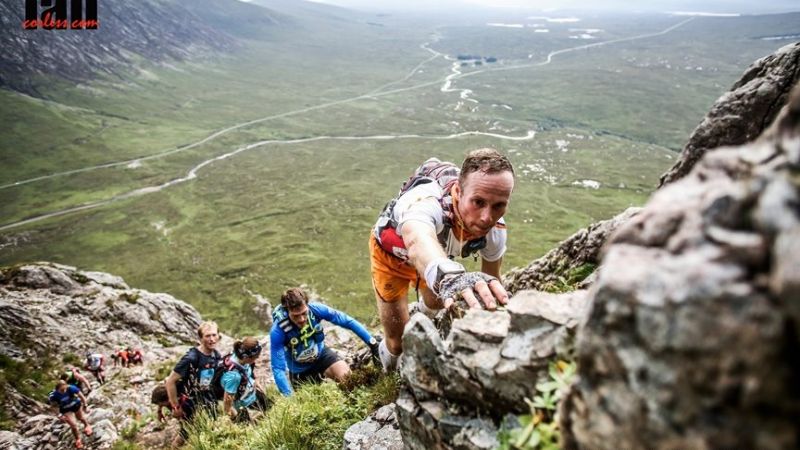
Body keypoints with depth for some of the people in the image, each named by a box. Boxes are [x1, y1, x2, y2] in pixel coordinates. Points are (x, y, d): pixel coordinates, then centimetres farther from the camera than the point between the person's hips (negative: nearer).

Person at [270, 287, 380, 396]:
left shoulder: (315, 309, -28)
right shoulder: (278, 331, -32)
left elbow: (348, 321, -20)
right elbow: (278, 369, -28)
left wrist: (372, 342, -22)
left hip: (321, 354, 1)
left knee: (348, 378, -20)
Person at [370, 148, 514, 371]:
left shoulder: (495, 230, -29)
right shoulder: (427, 201, -47)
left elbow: (492, 278, -11)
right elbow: (417, 240, -72)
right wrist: (448, 274, -93)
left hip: (438, 256, 4)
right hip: (392, 253, -4)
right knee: (397, 342, 0)